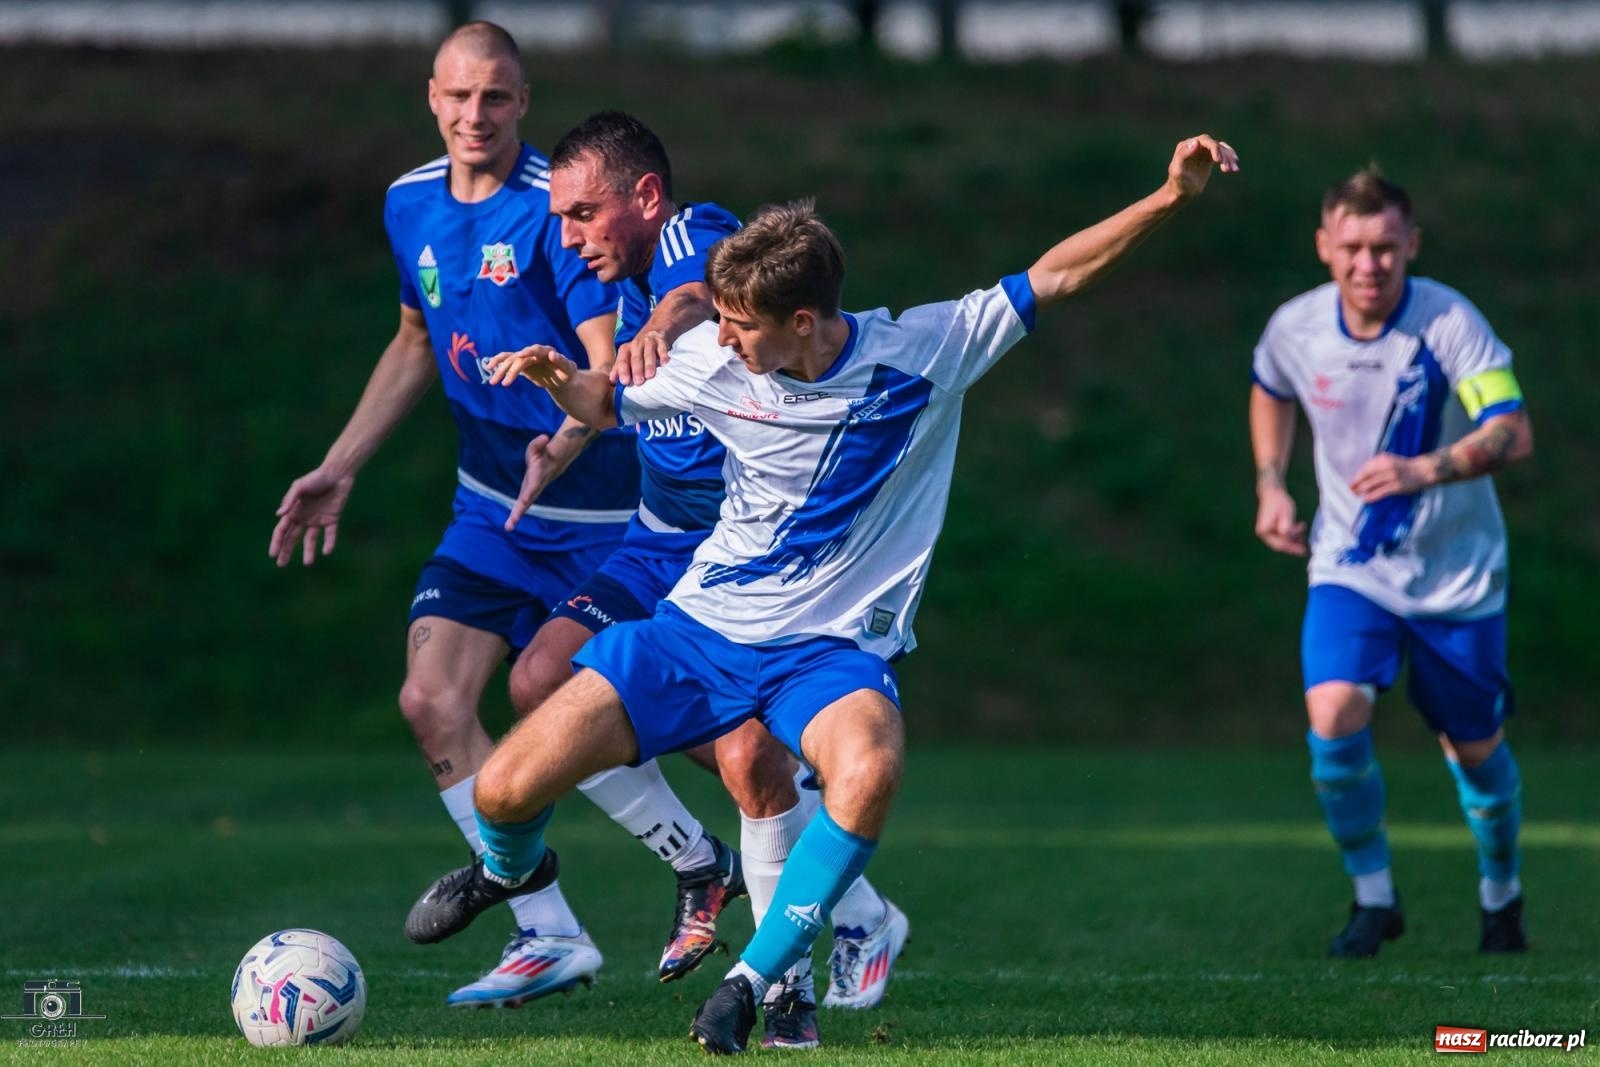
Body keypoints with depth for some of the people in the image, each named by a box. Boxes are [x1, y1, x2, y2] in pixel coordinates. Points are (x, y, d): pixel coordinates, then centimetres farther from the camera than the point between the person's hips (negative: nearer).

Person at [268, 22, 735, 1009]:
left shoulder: (557, 208, -18)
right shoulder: (411, 204, 4)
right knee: (433, 699, -10)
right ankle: (551, 938, -5)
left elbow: (614, 366, -25)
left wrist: (568, 443, -45)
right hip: (489, 507, 6)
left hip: (599, 509, -6)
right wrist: (340, 468, 16)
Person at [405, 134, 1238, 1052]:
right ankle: (509, 866, 35)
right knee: (506, 791, -7)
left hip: (833, 647, -2)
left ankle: (753, 981, -21)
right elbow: (607, 404, 11)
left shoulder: (922, 351, -13)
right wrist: (557, 378, -11)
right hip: (700, 628, 2)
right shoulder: (710, 361, -7)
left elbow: (1056, 276, -7)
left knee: (871, 769, -38)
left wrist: (1172, 198, -16)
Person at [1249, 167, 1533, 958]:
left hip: (1457, 573, -2)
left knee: (1474, 749, 9)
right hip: (1351, 566, 2)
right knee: (1333, 715, -21)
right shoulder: (1296, 328, -8)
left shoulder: (1450, 322, -20)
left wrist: (1425, 470, -45)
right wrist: (1271, 485, 4)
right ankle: (1373, 897, -1)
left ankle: (1501, 894, 38)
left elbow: (1513, 433, -30)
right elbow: (1271, 393, 17)